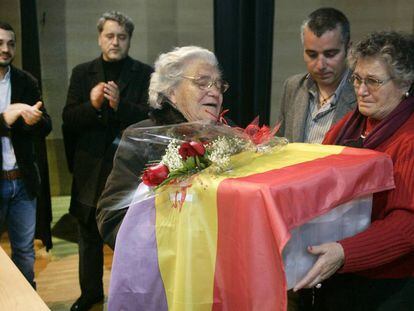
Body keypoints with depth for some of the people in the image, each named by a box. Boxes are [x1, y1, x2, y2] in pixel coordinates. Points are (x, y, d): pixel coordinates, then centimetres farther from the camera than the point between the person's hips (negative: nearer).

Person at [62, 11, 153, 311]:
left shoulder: (145, 74, -2)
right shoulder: (82, 73, 5)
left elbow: (151, 117, -11)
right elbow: (69, 120, -2)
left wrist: (119, 104, -26)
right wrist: (92, 104, -21)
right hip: (91, 168, 3)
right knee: (90, 235, 16)